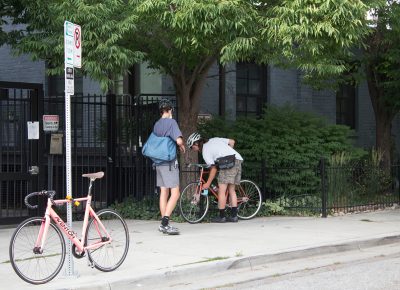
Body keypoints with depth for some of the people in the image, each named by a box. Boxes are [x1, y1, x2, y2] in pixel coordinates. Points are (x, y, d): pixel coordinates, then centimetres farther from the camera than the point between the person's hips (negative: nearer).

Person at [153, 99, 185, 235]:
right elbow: (179, 141, -22)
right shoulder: (171, 122, -10)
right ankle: (165, 222, -17)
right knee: (175, 193, -7)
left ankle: (164, 224, 11)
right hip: (169, 162, -8)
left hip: (158, 162, 8)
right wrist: (182, 147, 1)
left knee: (163, 193, 10)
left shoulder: (156, 125, 12)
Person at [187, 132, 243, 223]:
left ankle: (221, 217, -2)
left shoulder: (205, 151, 1)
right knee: (231, 190, 12)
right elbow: (232, 142, 21)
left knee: (221, 190, -2)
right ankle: (234, 216, 10)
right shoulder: (214, 140, 22)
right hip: (238, 160, 9)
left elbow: (213, 168, -3)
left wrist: (208, 184, 3)